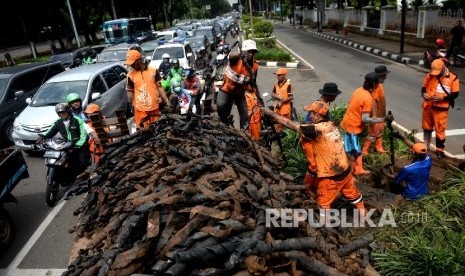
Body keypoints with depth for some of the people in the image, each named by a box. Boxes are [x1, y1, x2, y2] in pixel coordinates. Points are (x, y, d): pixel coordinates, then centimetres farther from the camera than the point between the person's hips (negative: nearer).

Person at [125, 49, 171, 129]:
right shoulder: (130, 75, -1)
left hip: (154, 107, 2)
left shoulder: (153, 70, 2)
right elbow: (129, 91, 4)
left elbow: (159, 87, 6)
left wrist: (166, 101, -1)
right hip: (141, 109, -2)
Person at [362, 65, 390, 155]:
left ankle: (379, 148, 35)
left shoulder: (380, 84, 7)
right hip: (376, 116, -10)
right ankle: (364, 151, 7)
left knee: (380, 132, 21)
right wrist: (374, 116, -31)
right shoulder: (376, 86, -24)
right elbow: (373, 101, -29)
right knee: (373, 134, -2)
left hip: (381, 115, 10)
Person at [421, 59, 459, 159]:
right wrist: (423, 94, -11)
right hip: (427, 106, 4)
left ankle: (440, 150, 14)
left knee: (440, 130, 0)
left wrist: (442, 98, -21)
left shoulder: (453, 78, -8)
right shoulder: (429, 76, 1)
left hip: (441, 109, -4)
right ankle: (426, 146, 36)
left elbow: (455, 94, -6)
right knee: (426, 127, 18)